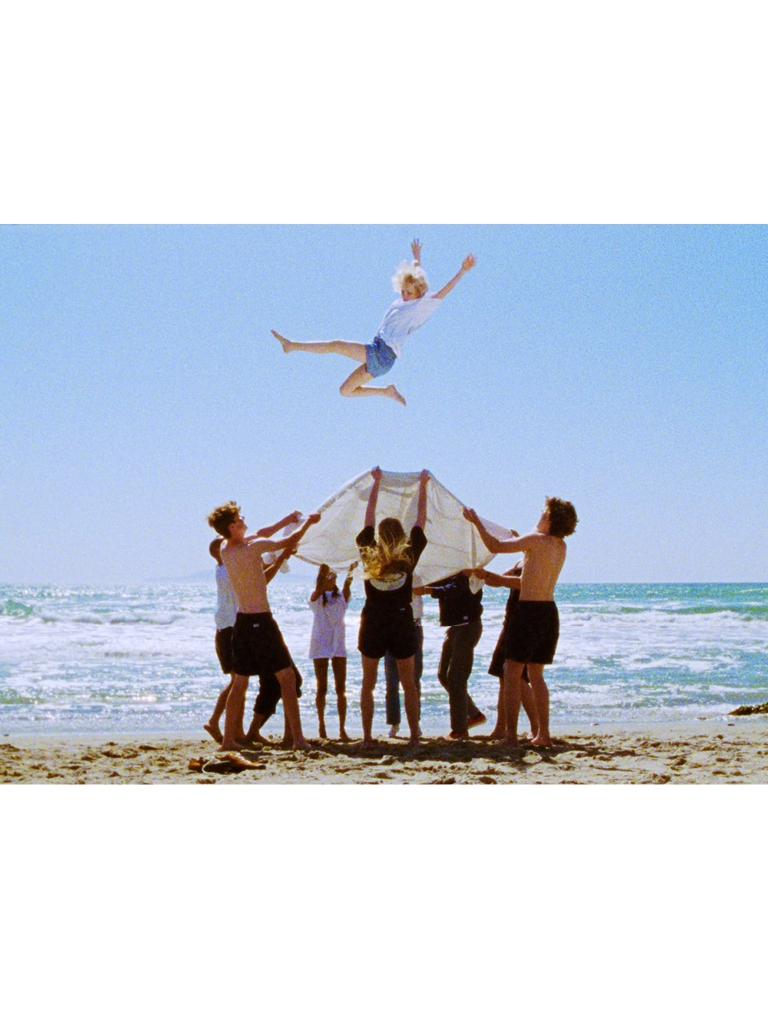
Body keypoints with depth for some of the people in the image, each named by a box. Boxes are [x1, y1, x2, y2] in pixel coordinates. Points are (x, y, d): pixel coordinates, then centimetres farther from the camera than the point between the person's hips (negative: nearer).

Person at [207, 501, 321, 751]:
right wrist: (308, 523, 10)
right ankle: (298, 738, -5)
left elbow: (260, 535, 21)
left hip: (242, 620, 7)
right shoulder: (253, 547, -17)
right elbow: (290, 542, -7)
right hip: (261, 620, -7)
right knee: (287, 677, -2)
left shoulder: (225, 550, 6)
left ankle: (230, 738, 13)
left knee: (240, 682, 13)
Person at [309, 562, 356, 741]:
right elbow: (319, 588, -22)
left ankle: (342, 728, -3)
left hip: (339, 647, 2)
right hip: (320, 647, -2)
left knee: (341, 689, -3)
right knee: (322, 689, 4)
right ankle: (321, 723, 18)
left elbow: (347, 584, -14)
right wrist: (323, 568, -38)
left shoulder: (341, 597, 5)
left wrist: (351, 570, -34)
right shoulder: (316, 598, -1)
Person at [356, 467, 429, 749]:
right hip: (402, 623, -1)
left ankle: (367, 736, 4)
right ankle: (414, 736, 6)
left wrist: (376, 483, 20)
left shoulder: (368, 555, -1)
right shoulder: (409, 556, -3)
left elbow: (368, 518, 11)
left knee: (368, 684, 9)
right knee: (408, 684, 8)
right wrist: (422, 485, 17)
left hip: (372, 624, 1)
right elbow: (421, 520, 7)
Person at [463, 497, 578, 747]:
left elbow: (495, 547, -13)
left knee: (512, 673, -4)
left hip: (529, 611, -8)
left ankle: (511, 734, -9)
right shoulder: (561, 547, 10)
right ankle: (543, 734, 12)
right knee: (535, 675, 15)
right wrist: (521, 540, 39)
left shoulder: (536, 540, -12)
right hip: (549, 612, 8)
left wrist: (477, 522, -2)